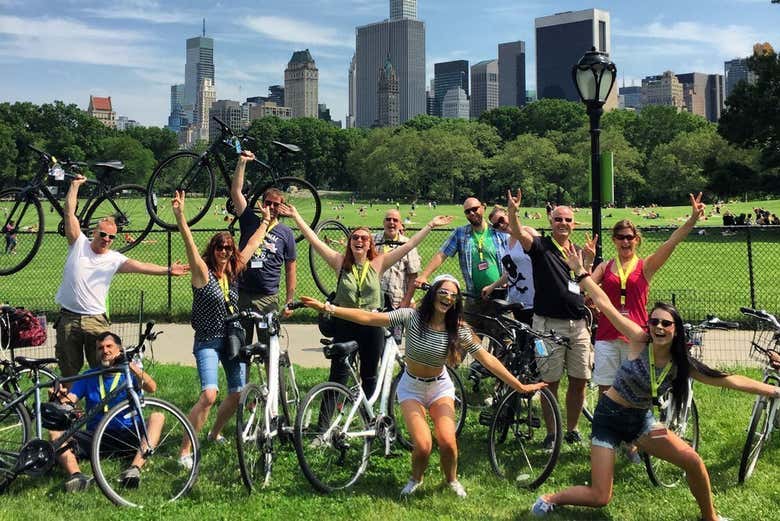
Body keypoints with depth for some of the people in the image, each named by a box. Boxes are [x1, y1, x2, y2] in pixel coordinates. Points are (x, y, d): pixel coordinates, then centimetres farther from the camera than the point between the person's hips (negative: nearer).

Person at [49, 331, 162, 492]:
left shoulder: (128, 373, 5)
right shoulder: (88, 377, 13)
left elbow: (151, 388, -16)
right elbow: (70, 401, 0)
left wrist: (133, 367, -33)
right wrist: (62, 398, -25)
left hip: (127, 434, -2)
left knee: (157, 417, -26)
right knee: (55, 429, -18)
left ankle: (135, 468, -43)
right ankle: (75, 474, -43)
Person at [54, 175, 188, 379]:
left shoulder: (114, 259, 3)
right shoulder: (79, 244, 2)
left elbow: (141, 266, -9)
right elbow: (69, 213, -3)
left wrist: (167, 270, -19)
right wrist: (75, 185, -3)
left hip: (96, 320, 0)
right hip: (68, 318, 0)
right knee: (69, 372, 9)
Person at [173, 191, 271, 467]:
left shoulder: (233, 271, 7)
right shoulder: (203, 272, -9)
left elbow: (252, 244, 18)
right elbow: (190, 244, -25)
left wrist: (266, 221, 25)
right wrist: (180, 216, -38)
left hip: (233, 339, 7)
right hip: (208, 341, -6)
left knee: (237, 393, 10)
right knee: (209, 394, -23)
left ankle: (215, 434, 36)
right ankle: (186, 451, -14)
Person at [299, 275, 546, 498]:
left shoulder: (459, 330, -15)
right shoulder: (412, 316, -19)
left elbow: (488, 360, -12)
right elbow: (368, 318, -24)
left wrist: (520, 386, -13)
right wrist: (327, 308, -32)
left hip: (440, 387, 1)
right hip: (412, 388, -1)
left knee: (447, 442, -19)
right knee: (422, 445, -18)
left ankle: (452, 480, 16)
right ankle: (416, 479, 18)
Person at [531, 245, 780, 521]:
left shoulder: (682, 363, -8)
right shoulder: (640, 341, -18)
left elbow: (728, 379, -4)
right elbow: (604, 304, -20)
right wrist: (580, 271, -19)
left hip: (641, 420, 4)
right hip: (609, 416, -4)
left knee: (693, 461, -11)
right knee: (599, 498, -9)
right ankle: (550, 499, 19)